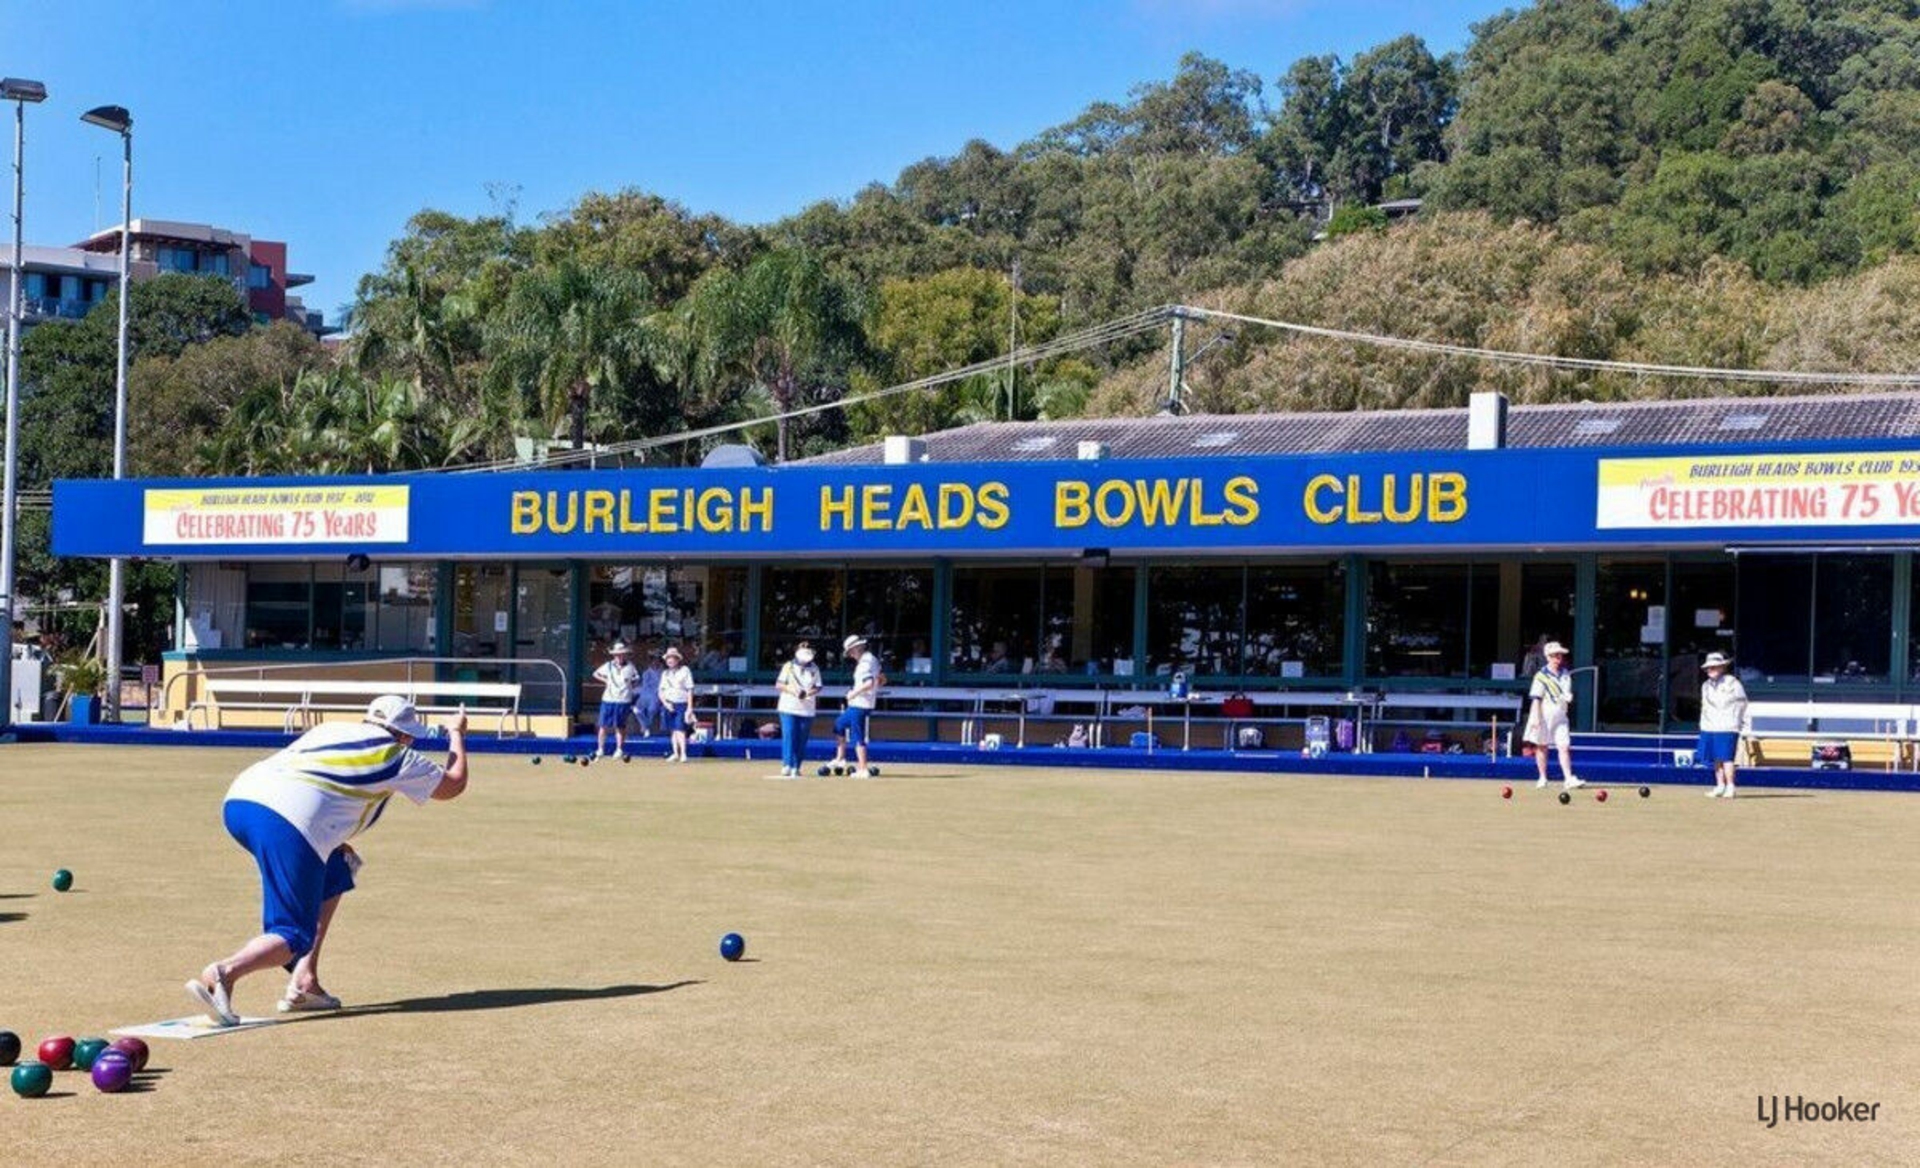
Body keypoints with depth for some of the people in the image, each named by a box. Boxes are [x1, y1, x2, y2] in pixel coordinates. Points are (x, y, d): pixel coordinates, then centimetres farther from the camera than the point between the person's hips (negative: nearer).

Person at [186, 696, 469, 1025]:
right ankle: (224, 972, -31)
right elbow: (453, 784, 28)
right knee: (294, 936, -2)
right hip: (287, 822, -7)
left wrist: (334, 843, 33)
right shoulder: (396, 755, 16)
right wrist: (457, 735, 45)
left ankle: (304, 983, 20)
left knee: (335, 874, 28)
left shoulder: (329, 729, 31)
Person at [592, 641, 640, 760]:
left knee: (620, 727, 5)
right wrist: (605, 681, 5)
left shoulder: (630, 667, 1)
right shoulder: (608, 666, 4)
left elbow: (637, 682, 9)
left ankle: (619, 749, 14)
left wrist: (629, 687, -5)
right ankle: (600, 749, 7)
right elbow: (595, 674, 17)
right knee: (604, 725, 0)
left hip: (624, 701, -1)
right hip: (608, 700, 1)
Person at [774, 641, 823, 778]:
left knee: (802, 740, 1)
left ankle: (796, 768, 7)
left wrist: (808, 693, -14)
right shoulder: (789, 666, 5)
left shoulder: (814, 669, 9)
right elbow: (779, 685, 2)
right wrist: (792, 690, -16)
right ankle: (786, 765, -12)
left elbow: (818, 688, 7)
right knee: (788, 737, -11)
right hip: (789, 708, -2)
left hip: (807, 710, 2)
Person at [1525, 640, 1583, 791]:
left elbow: (1568, 695, 17)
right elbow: (1536, 698, -9)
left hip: (1560, 715, 3)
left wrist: (1568, 697, -7)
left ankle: (1569, 778, -11)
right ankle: (1543, 778, 15)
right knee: (1541, 746, 6)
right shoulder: (1541, 676, -6)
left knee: (1564, 747, -6)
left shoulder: (1566, 675, 10)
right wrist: (1535, 717, -16)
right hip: (1544, 715, -3)